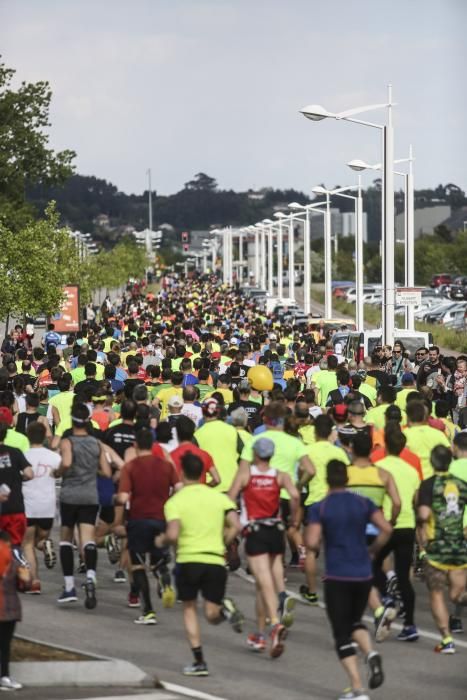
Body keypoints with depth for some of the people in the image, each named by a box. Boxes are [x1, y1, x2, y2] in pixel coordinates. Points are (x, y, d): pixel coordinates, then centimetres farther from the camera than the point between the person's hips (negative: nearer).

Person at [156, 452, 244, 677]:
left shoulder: (175, 501, -1)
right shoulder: (220, 497, 9)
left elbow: (173, 535, -13)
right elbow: (235, 526, -2)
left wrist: (161, 541, 8)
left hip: (188, 560, -2)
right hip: (216, 561, 2)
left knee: (189, 608, 16)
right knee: (212, 615, 10)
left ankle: (199, 661, 4)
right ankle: (225, 608, -28)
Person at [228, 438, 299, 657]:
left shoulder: (245, 473, 0)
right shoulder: (280, 476, 5)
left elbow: (230, 499, -5)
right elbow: (295, 495, -11)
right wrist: (294, 516, 6)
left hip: (254, 532, -3)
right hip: (276, 530, 3)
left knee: (265, 582, -11)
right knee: (262, 583, 16)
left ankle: (275, 622, -32)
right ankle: (260, 634, 11)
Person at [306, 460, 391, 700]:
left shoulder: (319, 509, -6)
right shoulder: (363, 503, 3)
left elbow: (312, 543, -15)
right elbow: (386, 529, -6)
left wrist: (315, 545, 7)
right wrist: (372, 551, 8)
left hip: (337, 577, -4)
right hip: (363, 574, 4)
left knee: (342, 632, 3)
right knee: (355, 621, 25)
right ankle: (371, 654, -6)